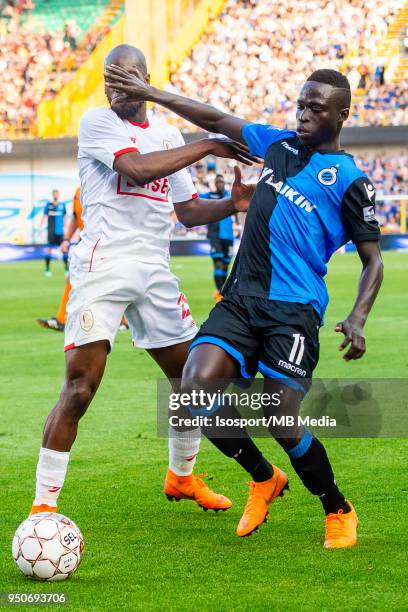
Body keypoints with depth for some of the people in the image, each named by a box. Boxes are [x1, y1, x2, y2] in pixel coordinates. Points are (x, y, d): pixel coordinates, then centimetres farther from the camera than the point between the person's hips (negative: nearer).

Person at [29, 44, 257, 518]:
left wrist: (233, 204, 1)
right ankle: (43, 506, -10)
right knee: (80, 388, -15)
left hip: (155, 272, 7)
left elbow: (188, 211, 21)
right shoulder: (97, 123, -3)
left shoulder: (169, 136, 17)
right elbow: (137, 169, -20)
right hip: (103, 267, -6)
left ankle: (181, 476, 35)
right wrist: (208, 147, -16)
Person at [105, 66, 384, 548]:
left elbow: (372, 259, 0)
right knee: (196, 390, -14)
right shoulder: (278, 143, 14)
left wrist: (357, 320, -15)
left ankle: (339, 513, 13)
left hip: (294, 310, -5)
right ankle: (264, 480, 11)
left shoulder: (348, 179, -1)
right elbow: (216, 120, 22)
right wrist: (150, 94, 17)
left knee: (283, 424, -14)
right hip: (241, 297, 5)